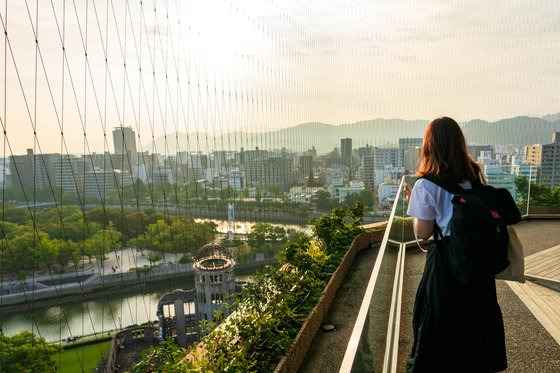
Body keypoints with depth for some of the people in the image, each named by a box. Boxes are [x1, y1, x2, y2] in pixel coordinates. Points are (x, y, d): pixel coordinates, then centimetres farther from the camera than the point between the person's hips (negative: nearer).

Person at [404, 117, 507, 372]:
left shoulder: (427, 185, -18)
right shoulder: (476, 175, -4)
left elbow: (423, 233, -14)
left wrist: (413, 203, -1)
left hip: (446, 258, -4)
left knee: (440, 317, 14)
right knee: (478, 312, 24)